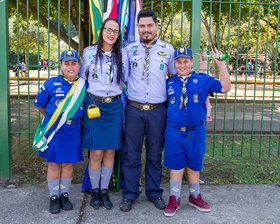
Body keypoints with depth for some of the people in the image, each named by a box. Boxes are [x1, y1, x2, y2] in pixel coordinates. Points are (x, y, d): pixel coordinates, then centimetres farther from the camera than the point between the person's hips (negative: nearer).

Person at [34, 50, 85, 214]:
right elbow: (40, 105, 7)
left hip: (73, 129, 2)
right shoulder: (52, 84, -5)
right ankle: (54, 197, 21)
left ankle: (64, 195, 26)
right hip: (53, 128, -2)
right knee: (54, 163, 6)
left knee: (68, 163, 9)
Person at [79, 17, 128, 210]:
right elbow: (81, 77, 9)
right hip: (94, 105, -2)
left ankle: (104, 190, 20)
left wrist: (118, 97, 9)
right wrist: (86, 100, 6)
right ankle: (95, 191, 17)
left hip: (114, 106, 2)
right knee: (96, 153, -2)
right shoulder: (89, 52, 2)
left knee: (110, 151, 5)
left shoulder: (122, 54, 6)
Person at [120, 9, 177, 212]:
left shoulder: (168, 50, 3)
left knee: (155, 154, 10)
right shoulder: (129, 49, 5)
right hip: (134, 109, 0)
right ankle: (130, 194, 20)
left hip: (158, 110, 0)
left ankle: (154, 192, 27)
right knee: (132, 153, 6)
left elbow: (174, 76, 13)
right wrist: (131, 87, 4)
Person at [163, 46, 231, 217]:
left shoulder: (203, 80, 2)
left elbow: (225, 88, -7)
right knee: (176, 166, 7)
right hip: (174, 132, 1)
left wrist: (221, 65, -13)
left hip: (196, 132, 0)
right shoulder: (169, 83, 7)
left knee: (194, 166, 13)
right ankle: (174, 199, 22)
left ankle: (195, 196, 33)